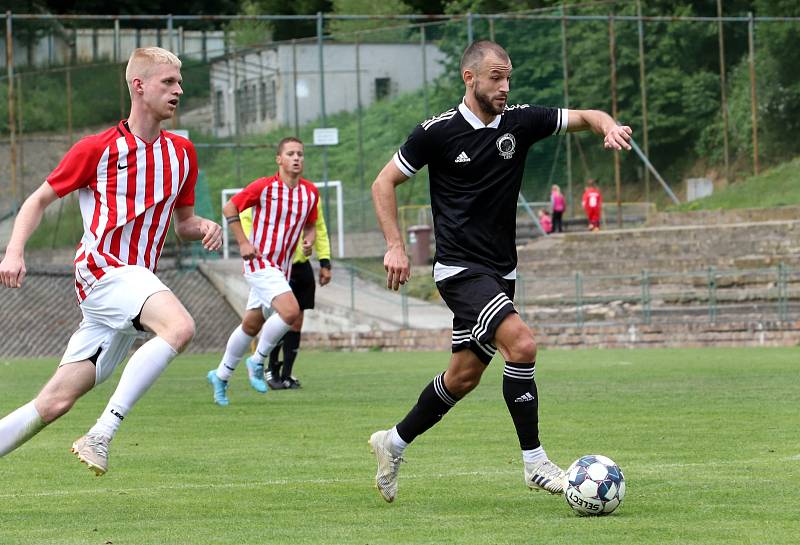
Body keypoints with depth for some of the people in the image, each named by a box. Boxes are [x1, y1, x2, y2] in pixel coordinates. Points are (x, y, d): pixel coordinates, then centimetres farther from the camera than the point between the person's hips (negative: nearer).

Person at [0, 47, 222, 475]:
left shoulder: (182, 152, 14)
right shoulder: (98, 149, -2)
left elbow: (182, 221, 24)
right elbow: (39, 200, 6)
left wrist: (204, 228, 0)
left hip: (139, 278, 6)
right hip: (102, 268, -6)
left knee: (57, 401, 1)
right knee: (179, 327, -33)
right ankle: (102, 434, -32)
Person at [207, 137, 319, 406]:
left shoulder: (310, 192, 4)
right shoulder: (264, 186, -12)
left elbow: (310, 224, 19)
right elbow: (230, 209, -3)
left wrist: (309, 239, -3)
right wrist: (244, 242, -10)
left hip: (281, 267, 7)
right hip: (260, 261, -7)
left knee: (251, 325, 14)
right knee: (290, 311, -24)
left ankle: (221, 376, 29)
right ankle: (257, 361, -5)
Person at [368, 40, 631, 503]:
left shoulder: (520, 122, 2)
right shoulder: (437, 132, -9)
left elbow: (584, 116, 6)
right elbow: (384, 183, 1)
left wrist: (608, 126, -18)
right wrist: (396, 246, -7)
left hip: (501, 270, 6)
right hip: (461, 269, -6)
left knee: (465, 376, 12)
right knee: (521, 343, -24)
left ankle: (395, 443, 32)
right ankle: (535, 462, -17)